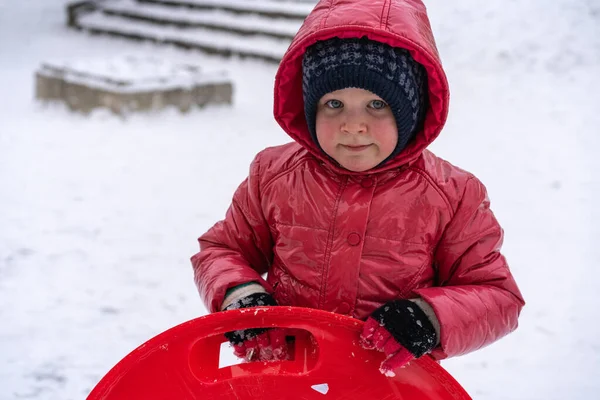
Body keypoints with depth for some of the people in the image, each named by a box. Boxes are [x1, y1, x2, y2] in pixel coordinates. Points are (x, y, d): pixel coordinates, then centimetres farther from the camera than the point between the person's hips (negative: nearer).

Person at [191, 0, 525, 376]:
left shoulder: (452, 197, -6)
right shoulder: (274, 176, -1)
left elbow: (498, 294, -2)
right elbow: (221, 249, 10)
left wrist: (430, 317, -20)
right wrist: (240, 294, -11)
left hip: (393, 385, 0)